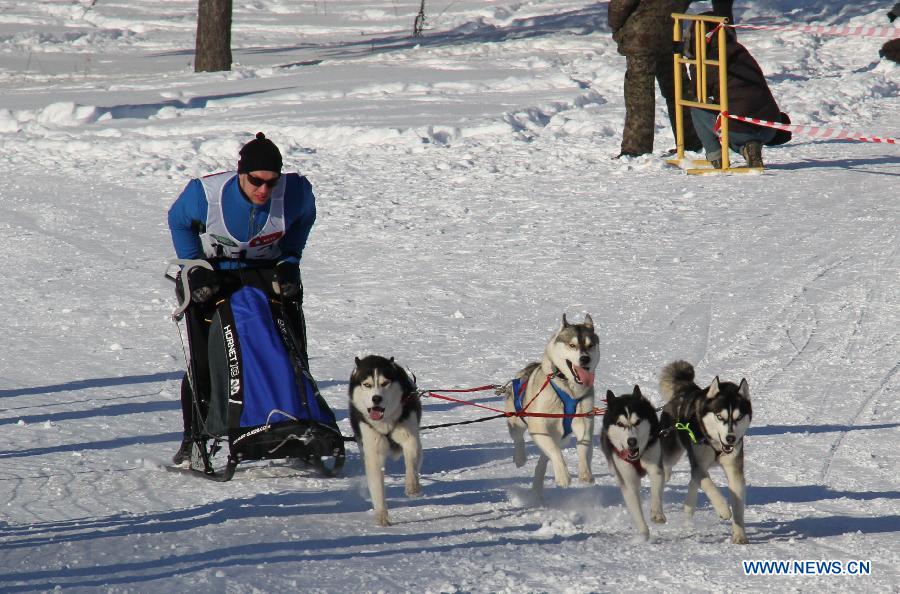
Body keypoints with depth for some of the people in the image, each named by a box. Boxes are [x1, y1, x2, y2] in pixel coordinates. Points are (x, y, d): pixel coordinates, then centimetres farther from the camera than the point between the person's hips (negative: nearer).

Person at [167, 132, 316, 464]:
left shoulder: (295, 192, -23)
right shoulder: (205, 193, -27)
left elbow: (304, 217, 3)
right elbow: (178, 222, -4)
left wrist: (289, 262, -4)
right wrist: (195, 268, -10)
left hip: (268, 274, 2)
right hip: (212, 276, -2)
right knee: (204, 360, -6)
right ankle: (193, 437, 6)